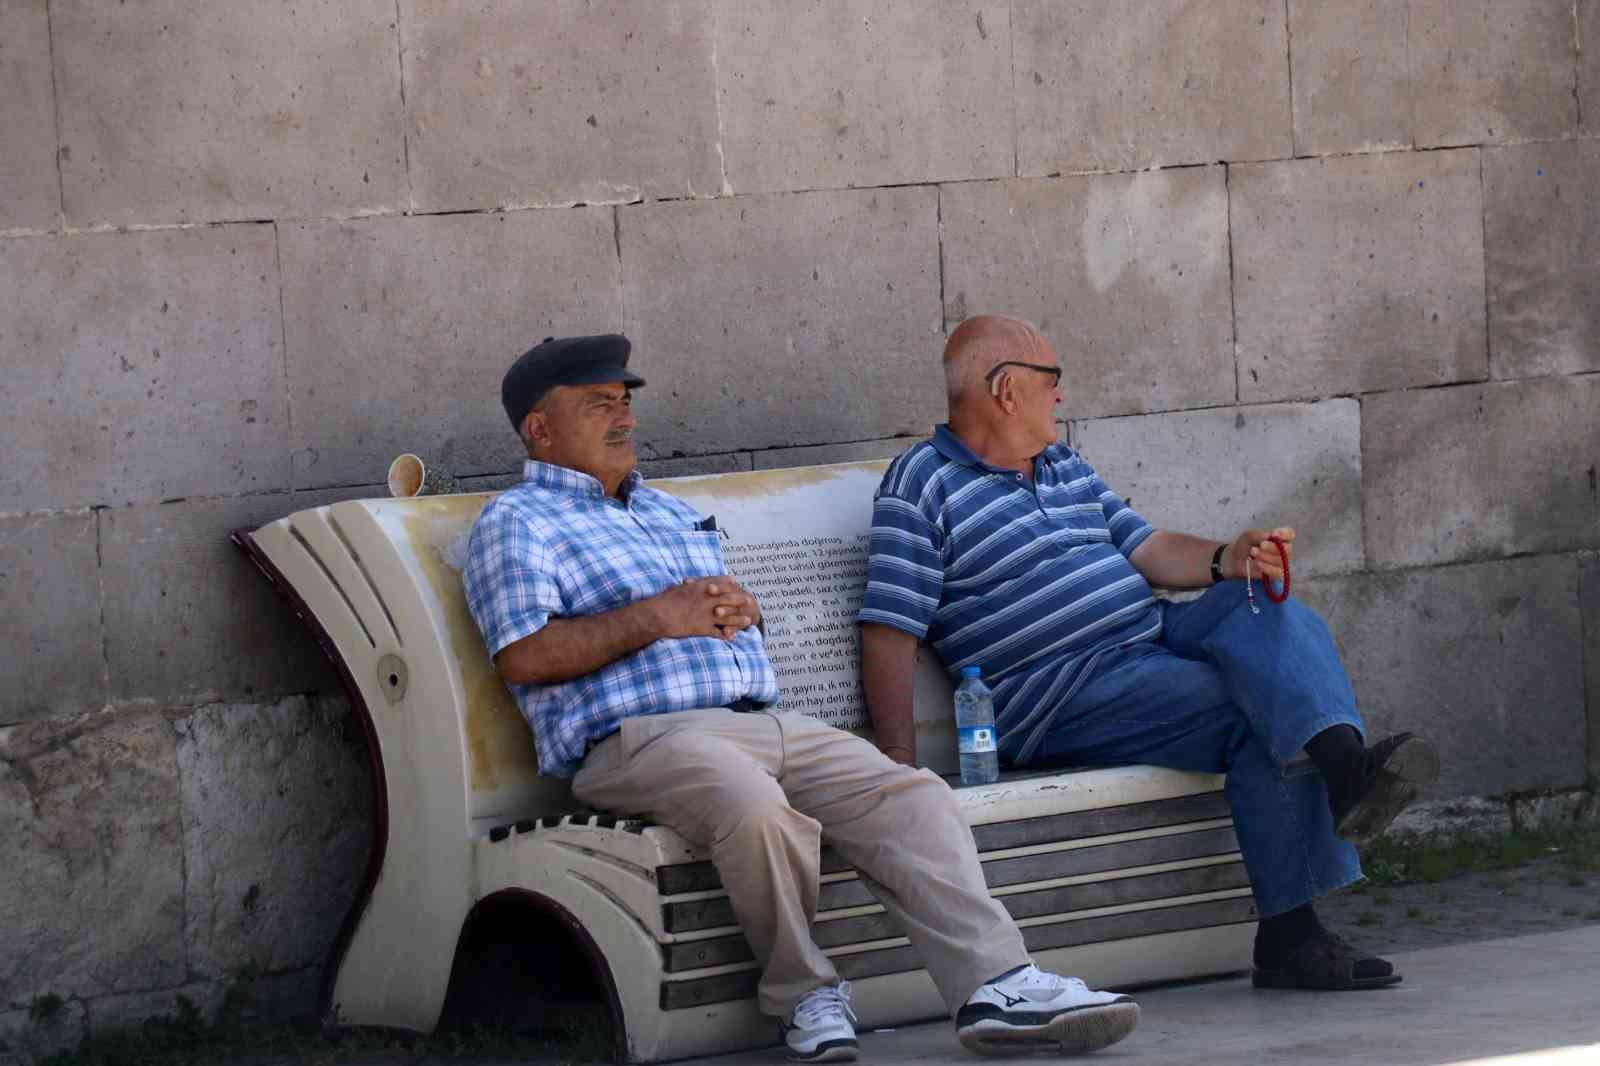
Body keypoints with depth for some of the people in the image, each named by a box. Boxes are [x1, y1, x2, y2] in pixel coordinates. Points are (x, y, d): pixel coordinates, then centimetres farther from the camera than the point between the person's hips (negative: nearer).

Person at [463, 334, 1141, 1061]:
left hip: (765, 723, 8)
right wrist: (655, 618, -7)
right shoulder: (519, 523, 8)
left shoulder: (667, 512, 33)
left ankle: (996, 985, -27)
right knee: (759, 811, -38)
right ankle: (804, 997, -19)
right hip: (641, 736, -8)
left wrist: (737, 609, 10)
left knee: (912, 795, -15)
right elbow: (524, 655, -7)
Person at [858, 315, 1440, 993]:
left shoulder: (1064, 467, 25)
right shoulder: (923, 484, -1)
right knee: (1253, 714, -26)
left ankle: (1344, 763, -46)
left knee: (1266, 609, -23)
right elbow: (889, 630, -7)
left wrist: (1227, 560, -2)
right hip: (1064, 696, -7)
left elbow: (1145, 550, 21)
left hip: (1152, 638, 7)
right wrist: (898, 761, -17)